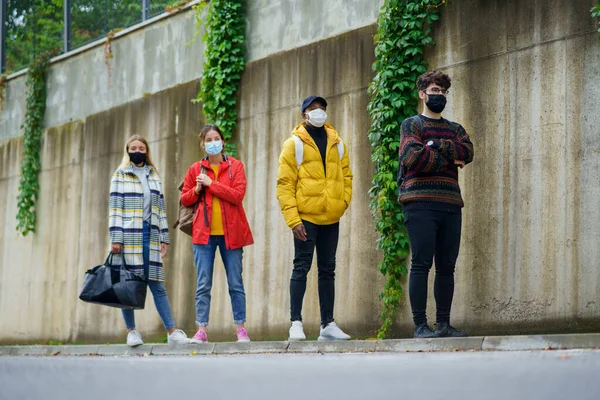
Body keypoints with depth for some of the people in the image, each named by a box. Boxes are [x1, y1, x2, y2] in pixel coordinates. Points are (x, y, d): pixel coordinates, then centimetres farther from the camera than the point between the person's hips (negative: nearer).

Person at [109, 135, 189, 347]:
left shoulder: (154, 175, 16)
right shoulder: (120, 175, 4)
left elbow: (161, 209, 16)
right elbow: (115, 208, -2)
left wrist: (164, 238, 11)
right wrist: (116, 238, -10)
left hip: (150, 235, 3)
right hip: (129, 236, -3)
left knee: (157, 285, 0)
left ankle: (172, 331, -2)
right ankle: (131, 331, 9)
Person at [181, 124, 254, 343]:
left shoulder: (235, 166, 3)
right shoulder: (196, 169, 8)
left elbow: (237, 195, -10)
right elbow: (185, 199, 15)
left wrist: (211, 184, -13)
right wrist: (196, 190, -5)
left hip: (230, 232, -1)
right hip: (204, 233, 1)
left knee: (235, 283, 4)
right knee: (203, 284, -2)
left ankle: (240, 328, 10)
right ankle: (202, 330, 1)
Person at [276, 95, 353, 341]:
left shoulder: (337, 144, 13)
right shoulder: (294, 144, -1)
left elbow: (346, 176, 17)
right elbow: (284, 184, -6)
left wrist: (343, 202, -1)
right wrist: (292, 218, -14)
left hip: (331, 218, 5)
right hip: (306, 217, -5)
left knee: (328, 270, 8)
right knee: (302, 267, -5)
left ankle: (328, 325, 12)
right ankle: (296, 323, -3)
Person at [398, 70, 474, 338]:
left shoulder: (455, 130, 22)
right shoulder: (412, 124, 8)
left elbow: (468, 152, 0)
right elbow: (413, 157, -10)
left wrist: (437, 145, -9)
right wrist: (449, 159, -2)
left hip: (450, 205, 5)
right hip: (420, 203, -5)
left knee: (447, 267, 6)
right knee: (422, 264, -8)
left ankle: (444, 324, 11)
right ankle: (420, 325, -7)